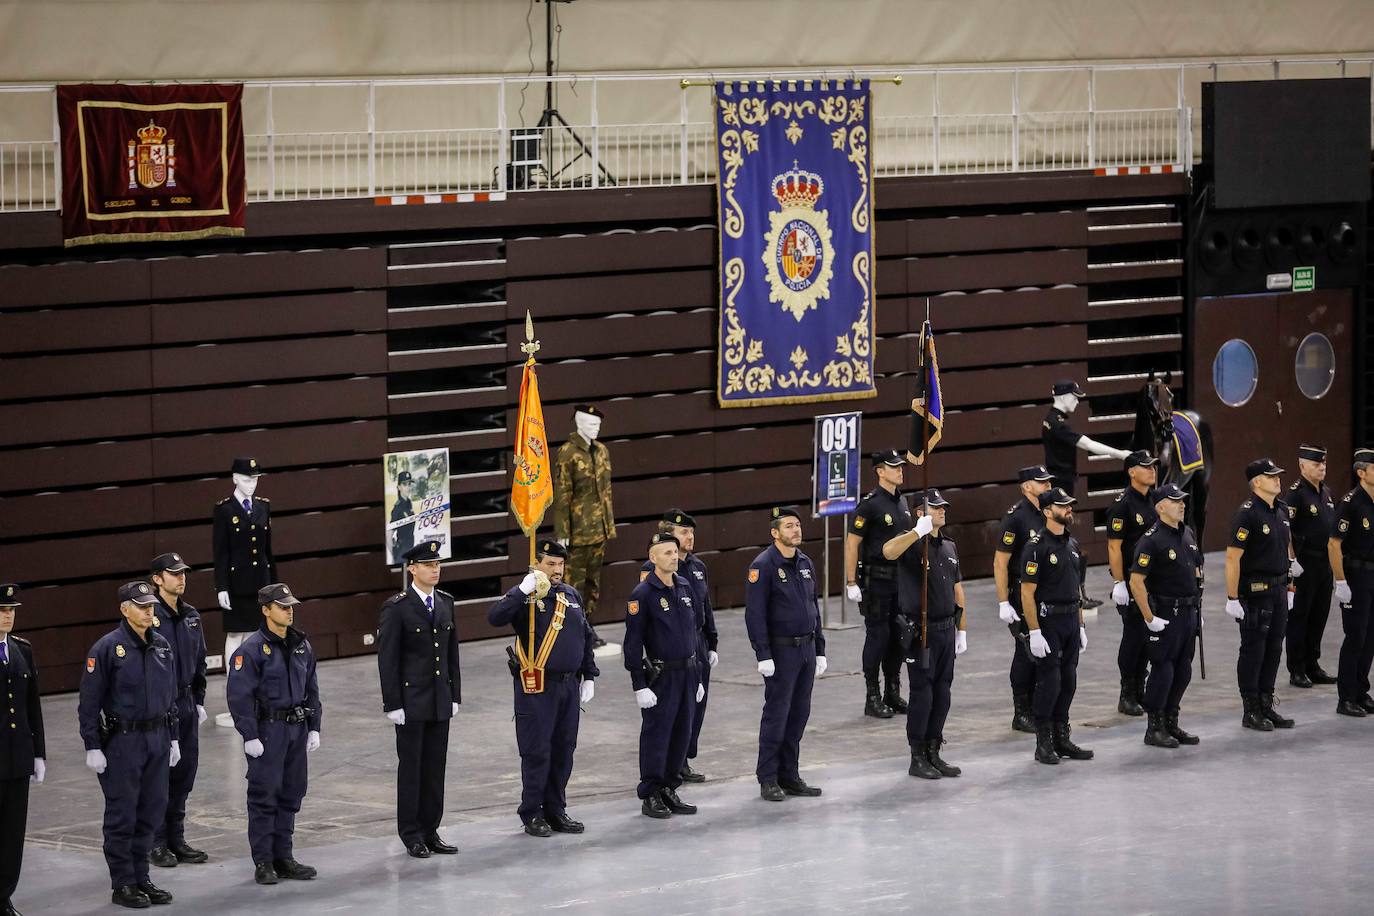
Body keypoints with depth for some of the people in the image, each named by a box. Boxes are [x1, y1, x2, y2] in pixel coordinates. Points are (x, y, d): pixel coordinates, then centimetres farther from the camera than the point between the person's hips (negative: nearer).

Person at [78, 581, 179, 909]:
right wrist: (92, 747, -13)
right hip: (122, 741, -6)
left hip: (156, 739, 6)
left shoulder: (161, 646, 8)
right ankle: (123, 885, 8)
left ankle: (140, 879, 21)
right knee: (122, 816, 1)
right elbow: (89, 701, -10)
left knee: (151, 812, 10)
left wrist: (173, 738, 15)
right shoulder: (107, 648, -11)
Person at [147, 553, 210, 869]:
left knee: (185, 773, 10)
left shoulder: (191, 617, 12)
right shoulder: (149, 617, -12)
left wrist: (199, 701, 15)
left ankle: (176, 839, 19)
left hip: (186, 704, 7)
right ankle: (158, 843, 6)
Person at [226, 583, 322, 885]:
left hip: (297, 729, 7)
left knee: (291, 793, 10)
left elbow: (312, 689, 17)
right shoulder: (252, 649, -12)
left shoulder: (301, 646, 10)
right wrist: (250, 736, -16)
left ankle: (283, 857, 18)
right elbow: (239, 696, -14)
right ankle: (263, 863, 3)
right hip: (267, 730, -7)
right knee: (264, 795, -3)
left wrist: (314, 728, 11)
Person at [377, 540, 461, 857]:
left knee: (435, 767, 9)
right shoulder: (397, 608, -10)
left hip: (440, 701, 5)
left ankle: (430, 831, 16)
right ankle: (411, 835, 8)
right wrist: (393, 704, -13)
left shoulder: (445, 603, 9)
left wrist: (455, 695, 10)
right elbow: (387, 659, -10)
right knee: (411, 767, 2)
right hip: (411, 701, -5)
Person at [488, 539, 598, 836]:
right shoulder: (524, 596, -7)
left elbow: (586, 636, 20)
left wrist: (589, 675, 17)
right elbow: (495, 618, -25)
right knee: (537, 752, -2)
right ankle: (532, 814, 7)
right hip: (537, 688, -6)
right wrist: (522, 592, -33)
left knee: (563, 750, 10)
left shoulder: (571, 595, 12)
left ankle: (555, 810, 20)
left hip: (569, 685, 6)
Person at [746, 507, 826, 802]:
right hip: (781, 651, -7)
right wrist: (763, 656, -18)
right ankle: (768, 780, 4)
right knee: (776, 714, -3)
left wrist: (820, 650, 15)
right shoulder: (763, 566, -12)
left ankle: (790, 776, 17)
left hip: (806, 649, 7)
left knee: (799, 714, 9)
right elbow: (755, 614, -14)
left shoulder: (805, 563, 11)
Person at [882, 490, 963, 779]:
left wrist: (962, 630, 15)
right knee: (922, 694, -4)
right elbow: (888, 550, -33)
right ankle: (917, 758, 3)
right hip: (921, 632, -7)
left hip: (946, 629, 7)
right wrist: (919, 531, -35)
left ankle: (933, 752, 18)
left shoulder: (949, 547, 14)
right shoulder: (912, 544, -8)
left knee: (942, 693, 9)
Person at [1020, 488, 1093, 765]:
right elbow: (1027, 592, -15)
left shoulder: (1072, 544, 13)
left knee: (1068, 682, 9)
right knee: (1049, 682, -5)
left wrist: (1081, 626, 16)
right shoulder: (1037, 546, -12)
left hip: (1071, 620, 7)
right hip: (1048, 620, -7)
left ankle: (1062, 739, 17)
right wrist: (1035, 632, -19)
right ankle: (1044, 744, 2)